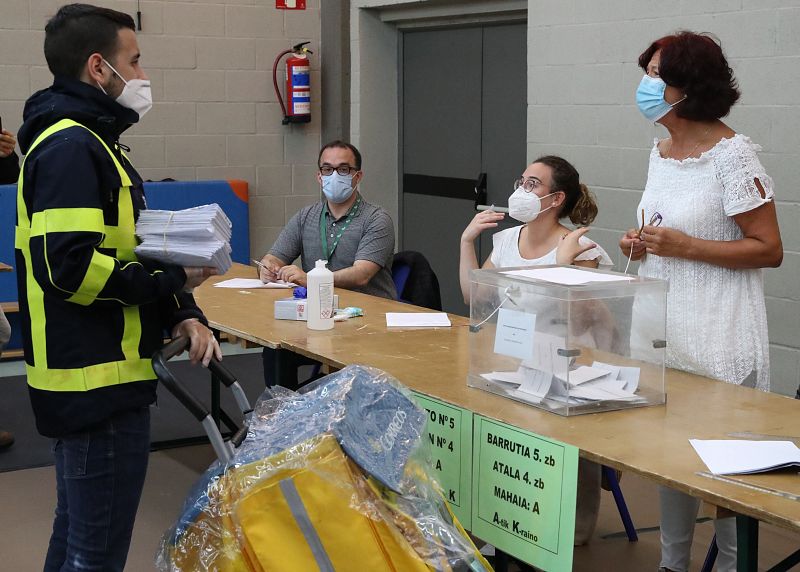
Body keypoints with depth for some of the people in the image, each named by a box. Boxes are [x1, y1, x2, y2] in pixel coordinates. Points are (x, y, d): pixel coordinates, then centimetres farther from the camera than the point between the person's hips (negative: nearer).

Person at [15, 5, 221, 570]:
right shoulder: (70, 148, -16)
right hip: (98, 387, -11)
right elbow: (72, 268, -26)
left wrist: (181, 315, 5)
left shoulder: (89, 141, 17)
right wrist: (173, 280, -14)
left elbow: (120, 251, 20)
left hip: (93, 382, 11)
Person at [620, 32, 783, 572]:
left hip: (716, 333, -7)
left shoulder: (732, 154, -14)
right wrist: (643, 243, 4)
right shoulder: (661, 150, 9)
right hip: (660, 323, 8)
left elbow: (768, 249, -13)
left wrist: (684, 246, -20)